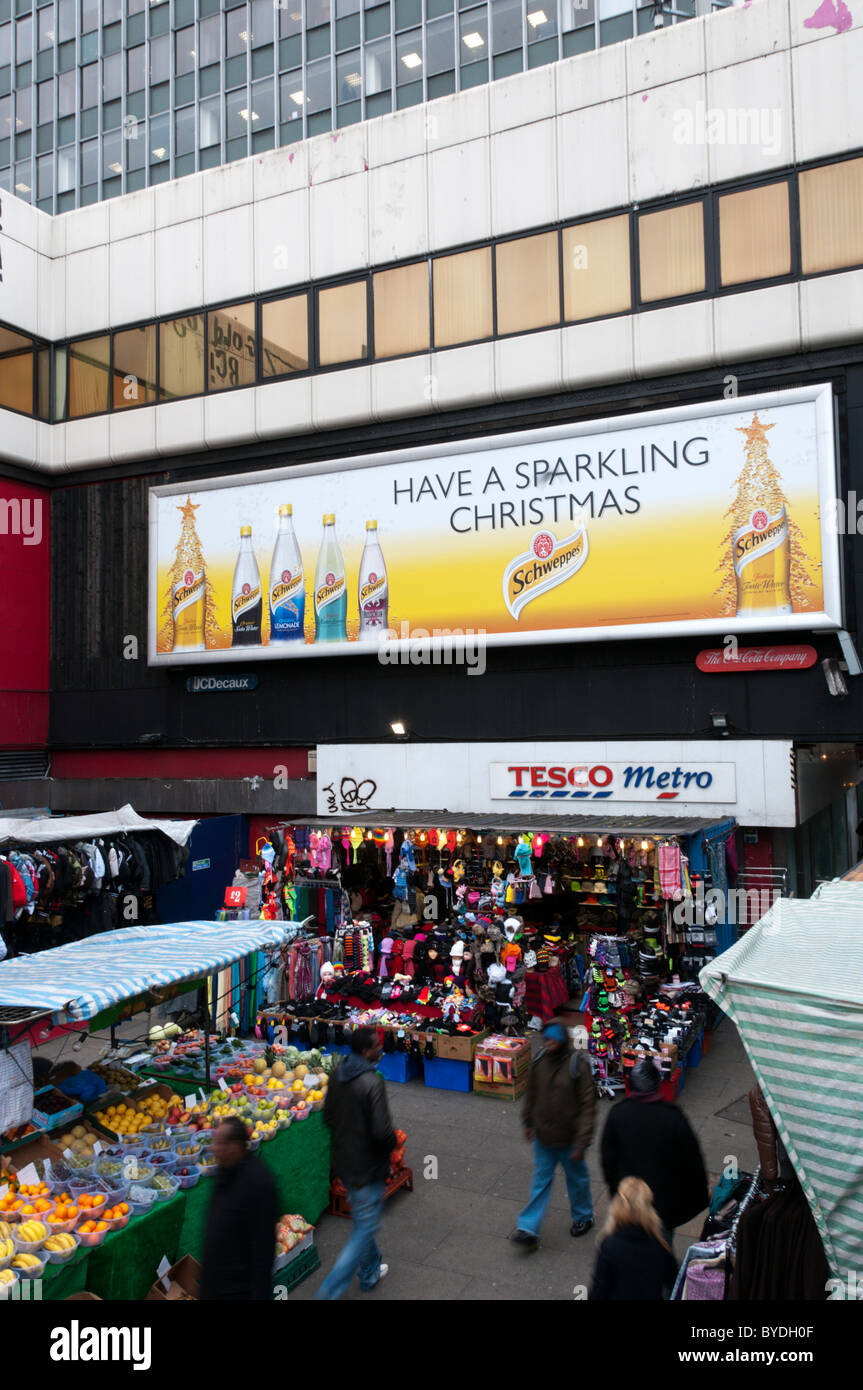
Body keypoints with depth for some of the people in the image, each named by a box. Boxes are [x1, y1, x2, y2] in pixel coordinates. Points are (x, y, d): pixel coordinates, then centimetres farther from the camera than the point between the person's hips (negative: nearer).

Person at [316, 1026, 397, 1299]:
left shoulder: (337, 1077, -1)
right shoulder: (372, 1082, -27)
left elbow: (328, 1118, 9)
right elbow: (382, 1130, -28)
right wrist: (392, 1141, -8)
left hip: (344, 1162, 8)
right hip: (368, 1167, -8)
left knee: (363, 1221, 26)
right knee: (365, 1229, 5)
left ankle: (369, 1273, 43)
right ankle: (330, 1291, 6)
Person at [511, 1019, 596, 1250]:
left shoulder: (578, 1066, -21)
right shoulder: (539, 1062, -7)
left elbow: (587, 1105, -18)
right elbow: (531, 1095, 10)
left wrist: (581, 1143, -18)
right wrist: (528, 1122, 15)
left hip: (569, 1139, -3)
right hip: (543, 1136, 3)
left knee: (577, 1179, 18)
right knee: (541, 1181, 10)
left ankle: (583, 1217, 42)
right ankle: (528, 1229, 15)